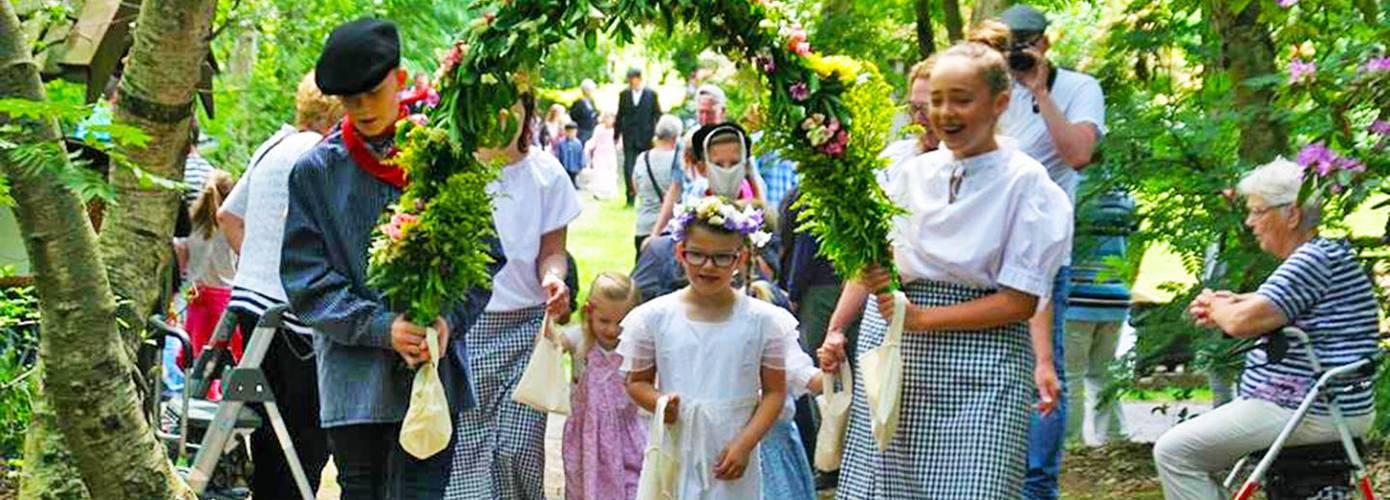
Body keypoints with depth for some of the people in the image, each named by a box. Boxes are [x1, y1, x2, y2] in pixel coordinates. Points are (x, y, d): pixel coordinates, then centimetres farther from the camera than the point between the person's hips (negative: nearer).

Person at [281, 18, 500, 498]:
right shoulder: (315, 170, 3)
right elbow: (305, 277, 0)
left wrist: (450, 319, -11)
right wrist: (381, 328, -13)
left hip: (435, 369, -1)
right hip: (355, 374, 1)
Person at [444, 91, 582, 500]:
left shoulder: (545, 173, 3)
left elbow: (552, 251, 7)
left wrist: (553, 278, -16)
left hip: (525, 328, 1)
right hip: (462, 326, -1)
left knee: (518, 450, -4)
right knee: (465, 451, -5)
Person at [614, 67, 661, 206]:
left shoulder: (651, 95, 1)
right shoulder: (624, 94, 7)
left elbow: (657, 115, 3)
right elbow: (620, 116, 11)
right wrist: (616, 135, 10)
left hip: (646, 137, -1)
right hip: (629, 137, 1)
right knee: (628, 167, -8)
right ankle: (631, 197, -4)